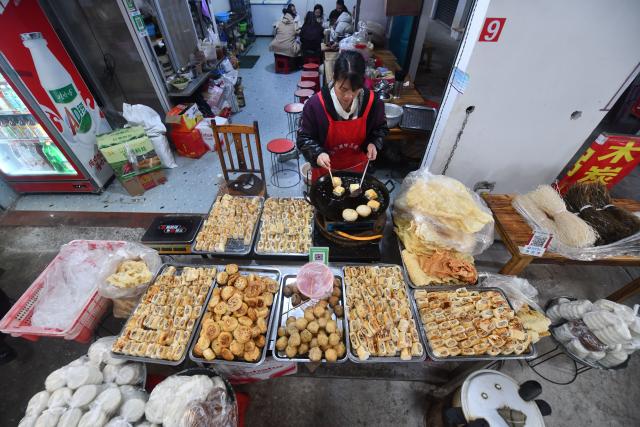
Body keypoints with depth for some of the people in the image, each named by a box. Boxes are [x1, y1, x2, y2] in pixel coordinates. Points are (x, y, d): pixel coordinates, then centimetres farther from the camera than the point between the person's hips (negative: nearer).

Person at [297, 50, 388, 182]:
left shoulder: (372, 102, -17)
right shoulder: (316, 104, -24)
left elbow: (380, 128, 3)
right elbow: (304, 138, -14)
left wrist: (373, 143, -18)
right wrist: (317, 153, -33)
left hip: (357, 167, 2)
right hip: (325, 169, -2)